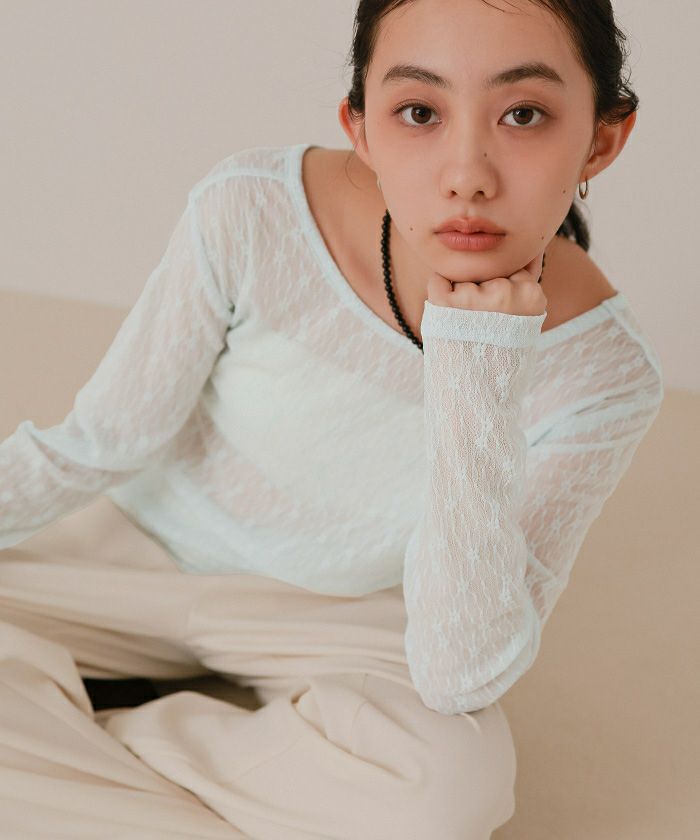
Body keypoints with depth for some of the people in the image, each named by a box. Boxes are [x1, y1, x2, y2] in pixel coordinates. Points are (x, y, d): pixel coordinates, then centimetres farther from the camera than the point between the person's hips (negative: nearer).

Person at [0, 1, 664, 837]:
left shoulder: (602, 376, -23)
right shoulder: (252, 213, -26)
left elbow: (459, 680, -27)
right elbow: (101, 441, -11)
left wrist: (476, 375, -37)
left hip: (341, 613, 1)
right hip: (137, 548, 0)